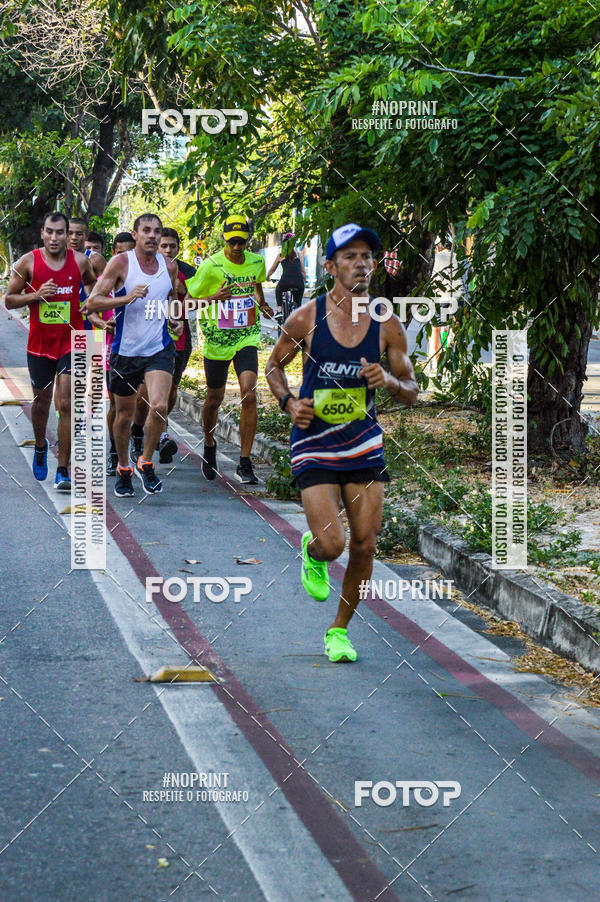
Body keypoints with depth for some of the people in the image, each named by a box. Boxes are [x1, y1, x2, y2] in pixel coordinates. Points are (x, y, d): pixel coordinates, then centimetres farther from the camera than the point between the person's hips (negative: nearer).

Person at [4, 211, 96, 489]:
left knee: (65, 405, -9)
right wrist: (37, 295, -15)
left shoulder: (80, 261, -1)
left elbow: (95, 285, 20)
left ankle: (63, 470, -7)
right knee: (41, 402, 14)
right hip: (39, 344, 1)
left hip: (71, 343, -1)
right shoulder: (28, 262, -3)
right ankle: (40, 448, 44)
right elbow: (9, 299, 0)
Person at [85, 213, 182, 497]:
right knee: (124, 414, 10)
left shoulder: (169, 267, 5)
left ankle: (146, 463, 2)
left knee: (159, 406, -19)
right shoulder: (121, 263, -8)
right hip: (125, 350, -2)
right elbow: (92, 303, -13)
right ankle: (123, 469, 32)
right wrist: (127, 298, -25)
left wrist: (175, 322, 5)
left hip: (159, 349, 2)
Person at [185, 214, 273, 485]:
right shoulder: (211, 266, -11)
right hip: (217, 340, -1)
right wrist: (213, 298, -21)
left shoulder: (256, 262, 1)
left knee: (249, 394, -16)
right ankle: (209, 446, 41)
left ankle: (245, 463, -12)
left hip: (247, 337, 1)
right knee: (214, 399, 11)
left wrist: (261, 304, 16)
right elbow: (189, 300, -7)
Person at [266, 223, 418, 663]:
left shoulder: (387, 325, -3)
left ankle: (340, 630, 22)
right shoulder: (307, 318, -8)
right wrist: (289, 402, -10)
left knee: (364, 546, 1)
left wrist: (389, 381, -18)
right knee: (331, 544, -14)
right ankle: (311, 551, 25)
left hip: (364, 444, 3)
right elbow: (275, 365, 8)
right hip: (314, 445, -2)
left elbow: (411, 392, 4)